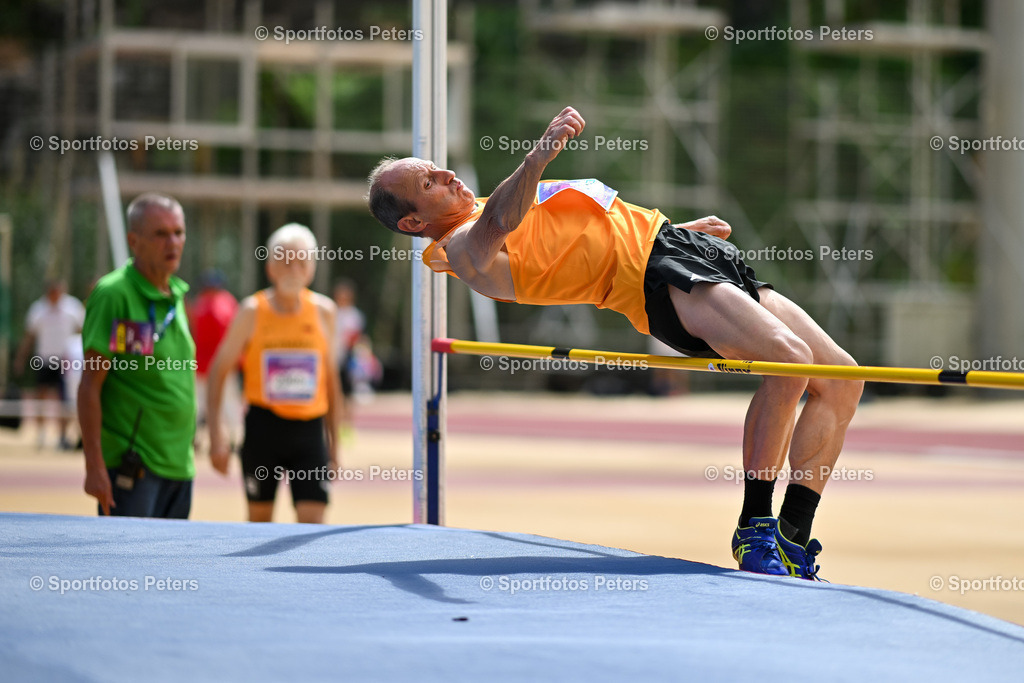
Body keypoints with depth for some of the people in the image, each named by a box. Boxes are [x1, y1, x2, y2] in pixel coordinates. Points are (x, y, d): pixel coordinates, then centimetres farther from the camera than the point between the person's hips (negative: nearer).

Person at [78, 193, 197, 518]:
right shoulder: (113, 294, -11)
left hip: (179, 464, 8)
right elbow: (90, 384, -14)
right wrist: (94, 466, -18)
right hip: (131, 464, -8)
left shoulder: (176, 296, 13)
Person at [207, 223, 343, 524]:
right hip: (264, 426, -1)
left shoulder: (324, 311, 3)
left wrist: (333, 440, 15)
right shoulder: (252, 311, -3)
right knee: (260, 517, 9)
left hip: (309, 428, 1)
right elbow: (219, 369, 1)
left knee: (313, 519, -9)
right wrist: (216, 434, -7)